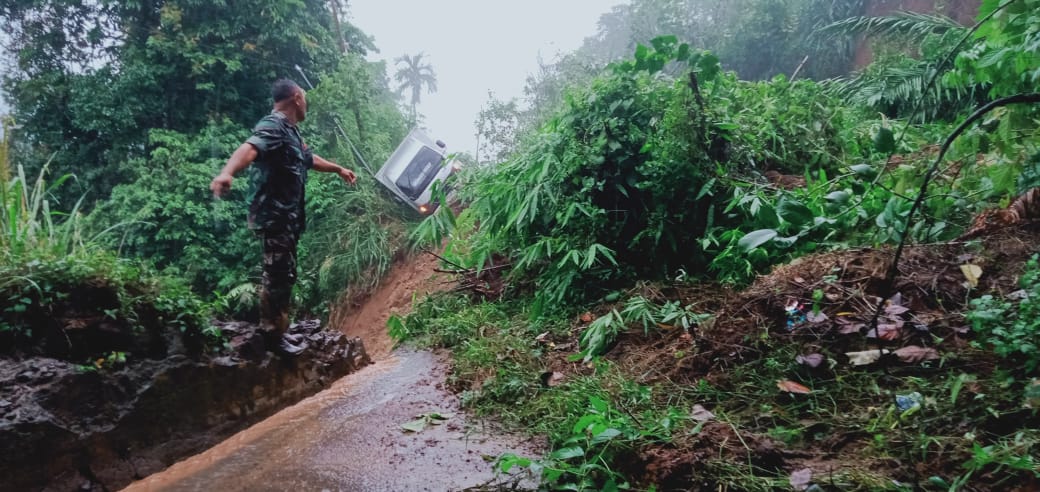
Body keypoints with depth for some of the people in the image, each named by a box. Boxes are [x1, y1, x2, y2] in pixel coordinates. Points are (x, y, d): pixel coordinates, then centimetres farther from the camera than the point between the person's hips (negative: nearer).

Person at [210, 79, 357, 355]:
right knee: (279, 275, -5)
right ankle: (273, 336, 5)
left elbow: (308, 159, 37)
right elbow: (250, 148, -36)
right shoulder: (273, 125, -15)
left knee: (281, 275, 16)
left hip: (286, 216, 10)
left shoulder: (290, 131, 18)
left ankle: (276, 330, 26)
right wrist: (227, 172, -56)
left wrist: (338, 169, 50)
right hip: (274, 215, -10)